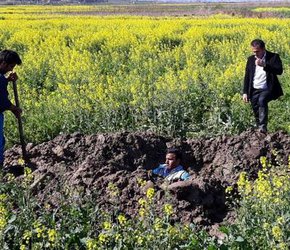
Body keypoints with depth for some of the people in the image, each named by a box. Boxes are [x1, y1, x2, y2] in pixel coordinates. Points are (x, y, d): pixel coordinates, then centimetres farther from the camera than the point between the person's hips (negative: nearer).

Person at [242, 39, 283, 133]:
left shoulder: (273, 57, -4)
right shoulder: (251, 59, 10)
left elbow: (279, 71, -20)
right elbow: (247, 76, 14)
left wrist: (264, 65, -29)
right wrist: (245, 92, 7)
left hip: (267, 89, -5)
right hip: (254, 91, 5)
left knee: (262, 100, -33)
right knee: (256, 112, 2)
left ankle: (263, 127, -32)